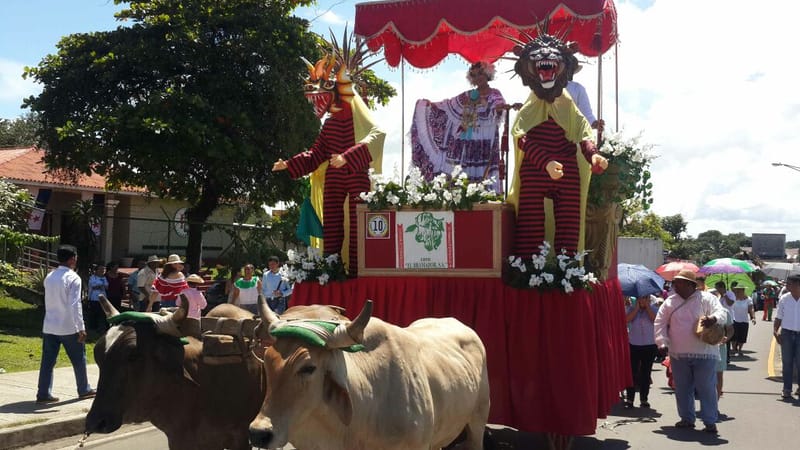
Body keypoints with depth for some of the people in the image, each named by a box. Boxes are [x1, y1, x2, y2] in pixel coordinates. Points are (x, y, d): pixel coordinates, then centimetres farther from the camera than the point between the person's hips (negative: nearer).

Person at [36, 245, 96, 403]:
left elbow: (49, 301, 15)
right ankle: (84, 390, 21)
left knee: (47, 361, 7)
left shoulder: (49, 277, 7)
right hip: (69, 328, -6)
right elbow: (75, 305, -20)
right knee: (79, 359, 10)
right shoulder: (73, 278, -15)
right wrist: (81, 328, -18)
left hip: (49, 327, 6)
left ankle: (43, 393, 7)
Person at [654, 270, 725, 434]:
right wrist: (662, 342, -5)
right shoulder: (670, 302, 7)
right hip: (678, 354, 4)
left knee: (707, 388, -1)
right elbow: (659, 323, 7)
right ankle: (687, 418, 23)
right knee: (682, 389, 10)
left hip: (704, 354, -3)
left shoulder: (706, 299, 0)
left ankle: (710, 421, 8)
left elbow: (721, 312, -10)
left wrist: (713, 318, -34)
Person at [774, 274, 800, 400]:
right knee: (787, 362, 4)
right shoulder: (784, 299, 0)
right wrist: (775, 331, -8)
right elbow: (778, 317, 5)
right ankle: (787, 389, 10)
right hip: (787, 333, 1)